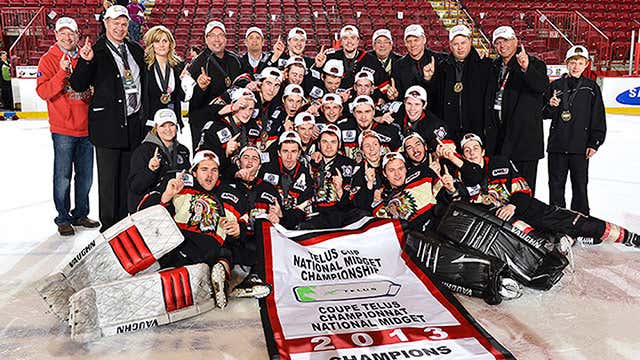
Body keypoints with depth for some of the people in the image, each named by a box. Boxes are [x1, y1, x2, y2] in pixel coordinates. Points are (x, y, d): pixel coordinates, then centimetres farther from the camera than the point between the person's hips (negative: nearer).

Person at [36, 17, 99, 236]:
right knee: (63, 176, 2)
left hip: (85, 127, 4)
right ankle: (63, 219, 15)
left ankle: (80, 214, 26)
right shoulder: (49, 60, -2)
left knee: (85, 176, 11)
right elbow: (43, 92, -13)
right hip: (63, 129, -4)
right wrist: (62, 73, -24)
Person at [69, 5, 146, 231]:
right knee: (108, 178, 3)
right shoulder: (96, 52, -3)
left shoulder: (136, 50, 12)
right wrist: (86, 62, -24)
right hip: (107, 125, -5)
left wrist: (144, 115, 11)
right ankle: (108, 226, 14)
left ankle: (125, 220, 24)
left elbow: (143, 83, 19)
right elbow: (79, 86, -7)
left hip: (133, 124, 5)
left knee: (128, 176, 12)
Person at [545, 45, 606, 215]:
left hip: (580, 146, -1)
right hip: (557, 144, 1)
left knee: (580, 184, 5)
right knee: (556, 184, 8)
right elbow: (545, 114, 10)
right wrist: (551, 106, -12)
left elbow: (598, 118, 2)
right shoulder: (556, 86, 7)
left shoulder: (591, 87, 3)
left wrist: (594, 143, -4)